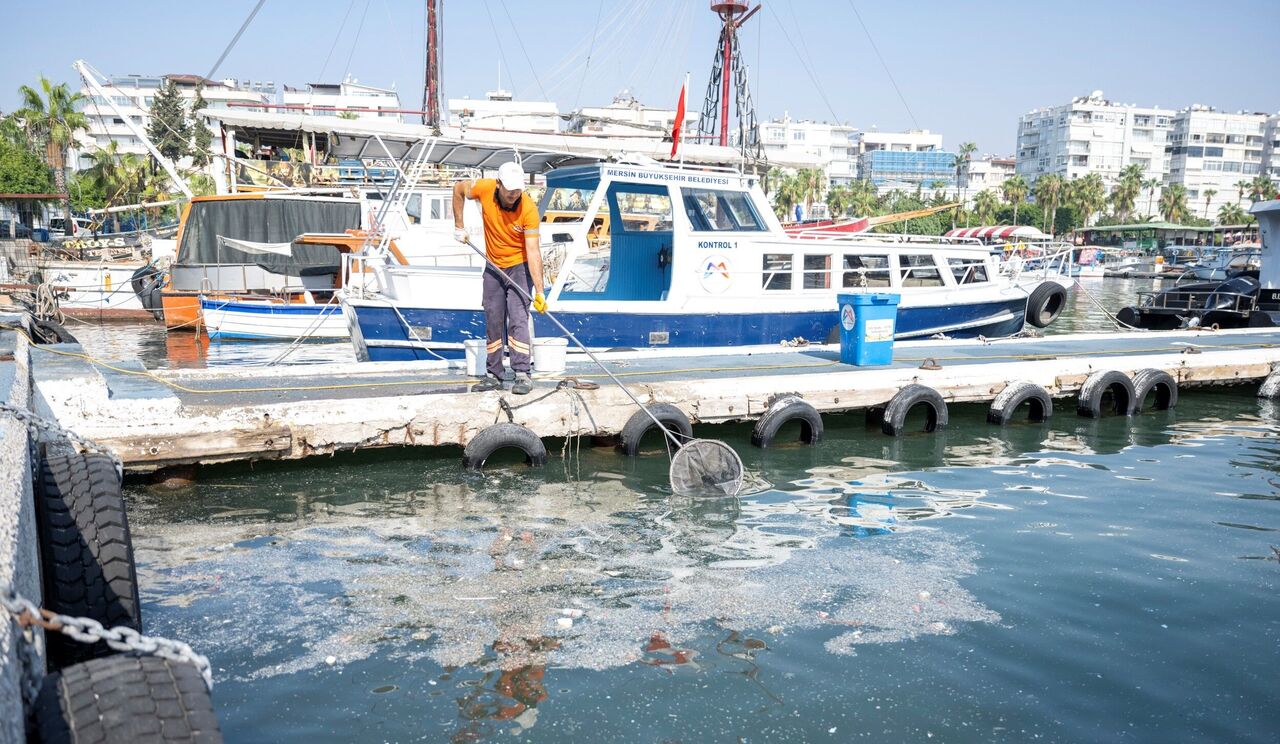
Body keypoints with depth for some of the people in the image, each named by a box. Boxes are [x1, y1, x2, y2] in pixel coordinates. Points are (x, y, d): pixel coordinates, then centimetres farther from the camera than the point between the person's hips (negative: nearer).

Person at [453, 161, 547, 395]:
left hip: (520, 267, -4)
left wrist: (539, 292, -34)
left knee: (518, 319, -15)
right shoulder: (484, 188, -18)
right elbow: (459, 188, 4)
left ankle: (522, 375, -12)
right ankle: (493, 376, 17)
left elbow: (533, 252, -29)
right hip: (494, 268, 4)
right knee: (493, 321, 8)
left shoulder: (528, 209, -26)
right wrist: (459, 226, 3)